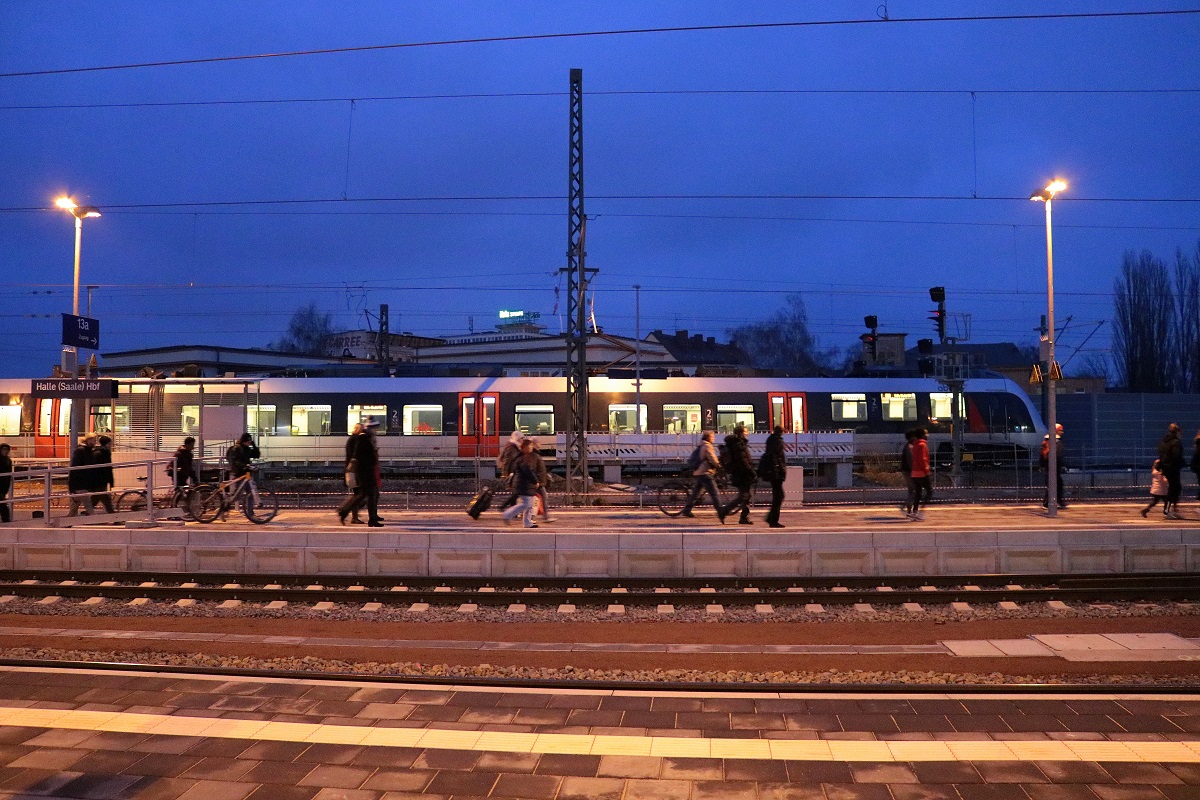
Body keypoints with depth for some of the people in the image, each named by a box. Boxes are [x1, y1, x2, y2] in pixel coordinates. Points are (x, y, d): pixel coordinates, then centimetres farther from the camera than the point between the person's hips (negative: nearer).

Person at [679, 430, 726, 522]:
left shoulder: (700, 447, 21)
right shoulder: (707, 446, -9)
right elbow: (712, 459, -14)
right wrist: (718, 466, 3)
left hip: (697, 473, 10)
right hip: (705, 473, -10)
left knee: (695, 493, 17)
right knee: (714, 494, -13)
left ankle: (686, 510, 20)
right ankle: (721, 512, -19)